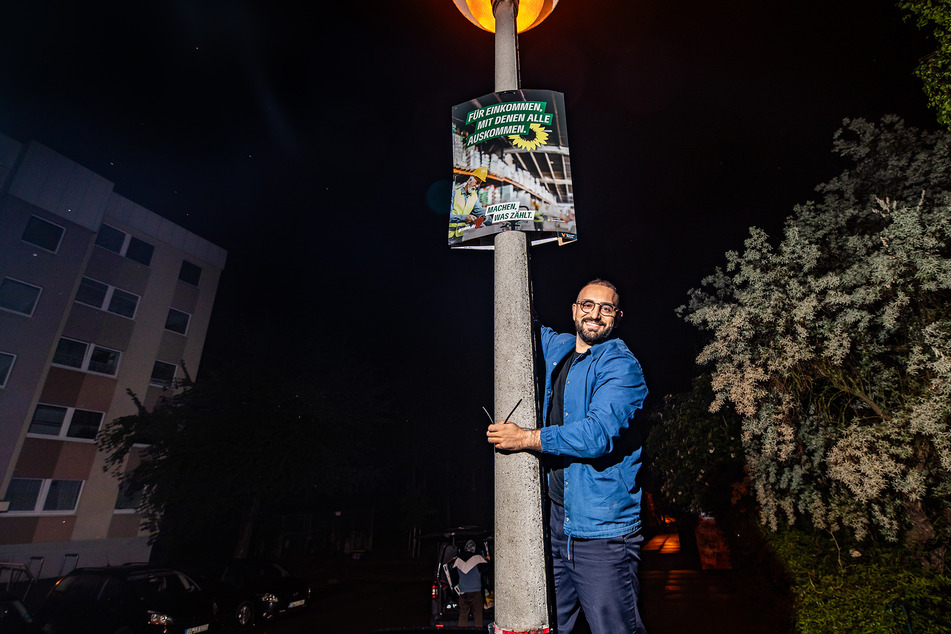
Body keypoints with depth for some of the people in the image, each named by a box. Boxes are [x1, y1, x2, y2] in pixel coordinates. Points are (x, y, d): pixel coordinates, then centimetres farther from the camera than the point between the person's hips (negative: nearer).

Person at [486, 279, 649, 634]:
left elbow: (598, 434, -24)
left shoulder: (620, 365, -10)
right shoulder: (557, 349, 10)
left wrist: (527, 439, -17)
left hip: (601, 528, -6)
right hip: (555, 520, 7)